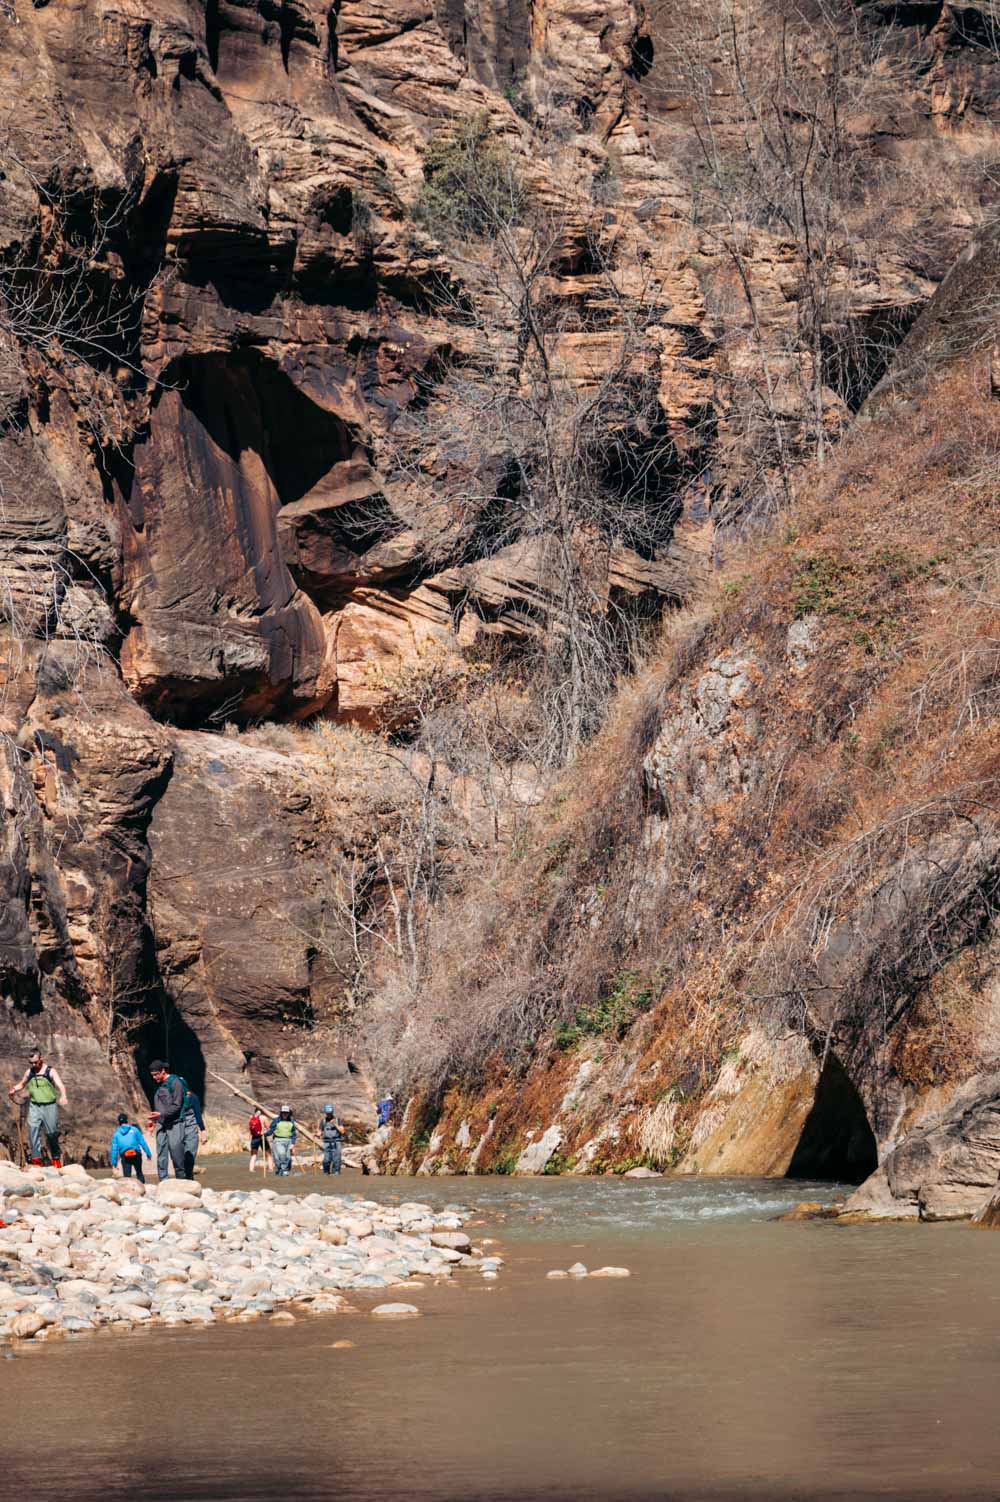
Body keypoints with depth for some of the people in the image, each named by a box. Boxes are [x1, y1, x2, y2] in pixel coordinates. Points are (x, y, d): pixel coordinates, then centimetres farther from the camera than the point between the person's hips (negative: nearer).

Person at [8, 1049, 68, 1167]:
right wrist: (14, 1090, 2)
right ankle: (36, 1160, -11)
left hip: (49, 1106, -3)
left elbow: (60, 1085, -18)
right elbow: (22, 1084, 24)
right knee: (33, 1131, -11)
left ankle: (56, 1158, 23)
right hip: (34, 1106, 3)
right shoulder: (29, 1072, 8)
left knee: (52, 1133, 4)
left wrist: (63, 1096, -38)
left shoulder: (50, 1071, -5)